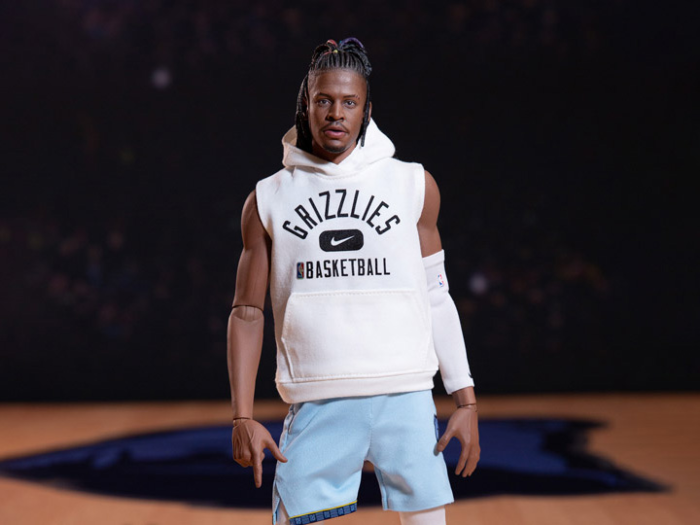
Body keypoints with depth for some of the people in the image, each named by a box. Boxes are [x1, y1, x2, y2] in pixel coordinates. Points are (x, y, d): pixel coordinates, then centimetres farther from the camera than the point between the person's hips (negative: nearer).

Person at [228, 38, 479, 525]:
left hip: (406, 396, 1)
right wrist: (243, 416, 0)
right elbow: (247, 312, 9)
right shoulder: (268, 199, 8)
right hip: (316, 405, 0)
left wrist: (466, 400, 6)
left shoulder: (414, 186, 9)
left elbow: (437, 299, 12)